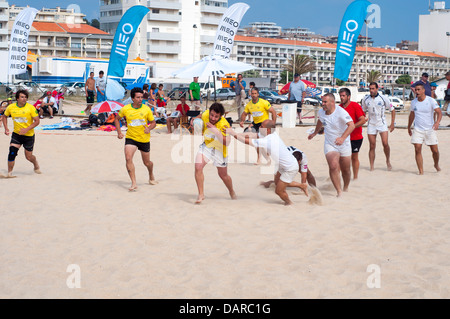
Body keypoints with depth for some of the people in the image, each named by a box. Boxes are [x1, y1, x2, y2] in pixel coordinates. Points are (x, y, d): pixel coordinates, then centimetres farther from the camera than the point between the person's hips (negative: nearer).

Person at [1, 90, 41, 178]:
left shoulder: (31, 108, -14)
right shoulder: (11, 107, -5)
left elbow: (37, 121, -13)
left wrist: (27, 129, -24)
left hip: (29, 135, -2)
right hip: (16, 134, 2)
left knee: (28, 157, 5)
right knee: (12, 152, -13)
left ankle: (36, 164, 40)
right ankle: (9, 173, 0)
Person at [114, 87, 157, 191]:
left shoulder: (146, 109, -6)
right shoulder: (125, 109, -6)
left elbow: (153, 122, 3)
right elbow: (117, 119, 11)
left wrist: (149, 128, -18)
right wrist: (119, 132, 2)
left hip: (144, 139, 0)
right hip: (131, 138, 0)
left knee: (147, 162, 11)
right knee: (128, 158, -21)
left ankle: (151, 177, 44)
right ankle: (134, 184, -18)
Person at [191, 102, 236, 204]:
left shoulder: (224, 124, -31)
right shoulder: (206, 114, -17)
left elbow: (227, 142, -41)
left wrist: (216, 131, -49)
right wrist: (195, 119, -11)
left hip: (219, 150, -3)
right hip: (207, 145, 3)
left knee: (223, 175, 12)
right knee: (198, 167, -19)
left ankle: (232, 192, 43)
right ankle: (201, 195, -8)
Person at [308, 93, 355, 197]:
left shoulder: (341, 112, -21)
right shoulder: (321, 112, -2)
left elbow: (352, 125, -32)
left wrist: (342, 138, -46)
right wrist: (315, 133, 37)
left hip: (344, 145, -3)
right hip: (330, 145, 3)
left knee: (345, 170, 10)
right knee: (333, 166, -20)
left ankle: (346, 189, 38)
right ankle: (339, 192, -14)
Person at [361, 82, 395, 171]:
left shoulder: (383, 98, -5)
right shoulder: (365, 99, 2)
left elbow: (392, 110, 3)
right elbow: (364, 112, 16)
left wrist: (392, 123, -1)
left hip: (382, 124, -2)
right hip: (371, 125, 2)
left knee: (385, 144, -13)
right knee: (372, 146, -1)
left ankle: (388, 161, 10)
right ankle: (372, 166, 5)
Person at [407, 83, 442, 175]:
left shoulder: (431, 101, -8)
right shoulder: (413, 102, 4)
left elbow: (439, 112, -15)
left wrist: (437, 122, -34)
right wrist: (409, 127, 25)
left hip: (430, 129, -2)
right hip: (417, 130, 2)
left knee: (435, 150, 3)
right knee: (417, 150, -11)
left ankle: (436, 165, 33)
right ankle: (421, 171, -7)